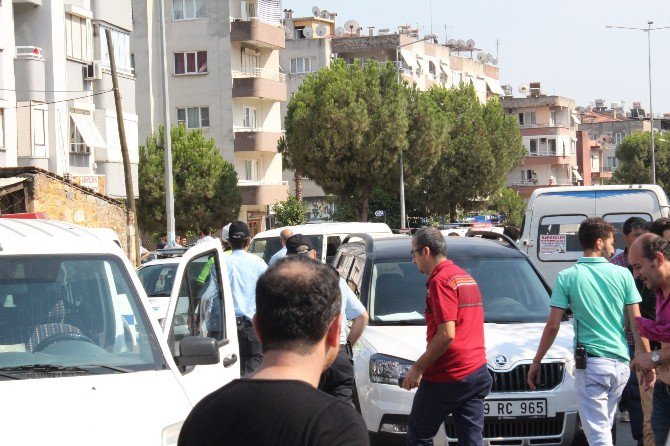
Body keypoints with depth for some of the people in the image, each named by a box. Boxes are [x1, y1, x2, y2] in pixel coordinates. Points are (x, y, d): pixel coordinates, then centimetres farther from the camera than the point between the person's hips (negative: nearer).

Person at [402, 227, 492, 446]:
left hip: (447, 378, -9)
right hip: (477, 372, 9)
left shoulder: (441, 281, -13)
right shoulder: (466, 278, 18)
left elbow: (446, 334, -21)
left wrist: (418, 368, -14)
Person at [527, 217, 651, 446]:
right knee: (604, 426, 20)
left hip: (590, 362, -4)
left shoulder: (567, 277, -4)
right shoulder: (623, 275, 2)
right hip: (621, 362, 4)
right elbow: (636, 322, 2)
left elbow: (553, 326, -5)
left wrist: (536, 362, 5)